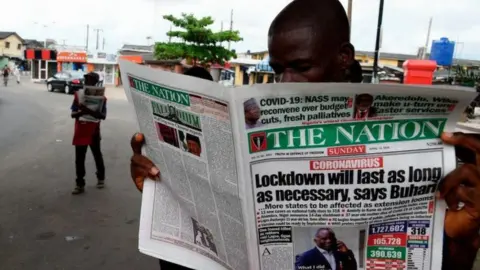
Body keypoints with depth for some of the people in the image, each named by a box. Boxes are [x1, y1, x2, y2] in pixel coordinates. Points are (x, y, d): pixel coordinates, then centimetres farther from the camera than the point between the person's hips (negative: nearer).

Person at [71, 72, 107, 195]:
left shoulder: (101, 97, -5)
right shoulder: (78, 95, 1)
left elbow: (103, 115, -12)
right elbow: (73, 114, -3)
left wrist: (90, 112, -29)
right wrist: (81, 112, -25)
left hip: (93, 132, -1)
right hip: (80, 132, 2)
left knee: (97, 156, 14)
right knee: (79, 159, 3)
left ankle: (101, 178, 34)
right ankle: (80, 184, 11)